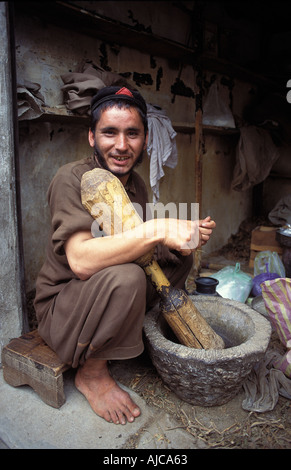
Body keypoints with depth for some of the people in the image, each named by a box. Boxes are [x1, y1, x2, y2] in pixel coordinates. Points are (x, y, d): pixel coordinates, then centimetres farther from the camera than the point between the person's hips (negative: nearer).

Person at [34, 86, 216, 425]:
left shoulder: (135, 183, 3)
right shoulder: (72, 178, -21)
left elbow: (137, 244, 6)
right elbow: (81, 261, -34)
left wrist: (186, 238, -13)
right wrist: (156, 229, -40)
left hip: (111, 295, 7)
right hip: (61, 306, -6)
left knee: (179, 256, -1)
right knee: (125, 277, -35)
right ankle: (91, 372, -8)